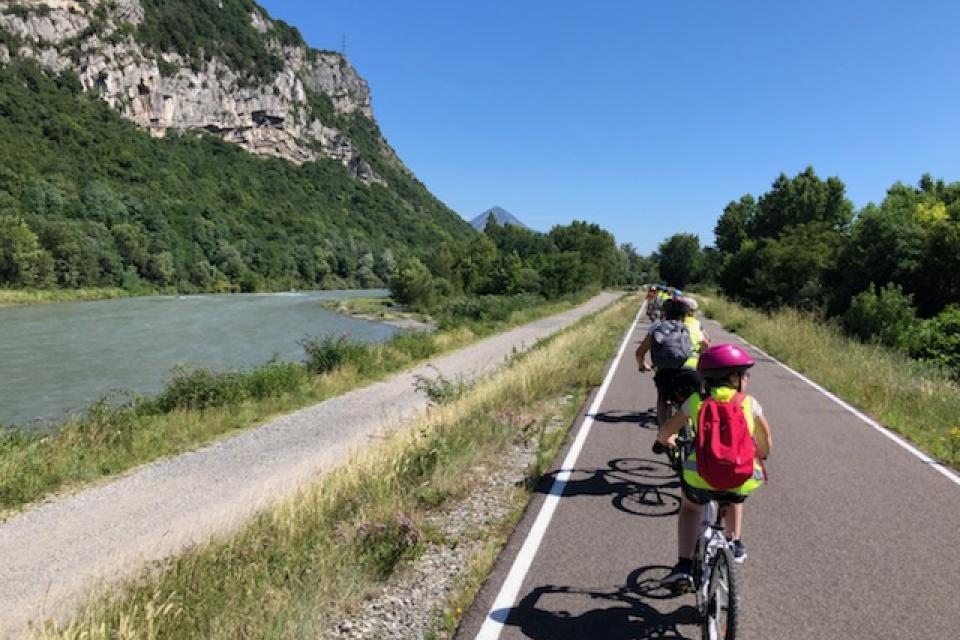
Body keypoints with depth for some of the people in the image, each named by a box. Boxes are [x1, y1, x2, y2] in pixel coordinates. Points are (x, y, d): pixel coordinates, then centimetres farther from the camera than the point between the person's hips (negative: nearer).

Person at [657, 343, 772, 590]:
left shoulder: (696, 401, 8)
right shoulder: (750, 403, 7)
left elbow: (663, 435, 10)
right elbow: (766, 441, 13)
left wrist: (669, 441, 34)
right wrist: (760, 455, 36)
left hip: (701, 477, -1)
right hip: (741, 479, 1)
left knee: (690, 507, 30)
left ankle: (684, 567, 16)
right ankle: (735, 545, 37)